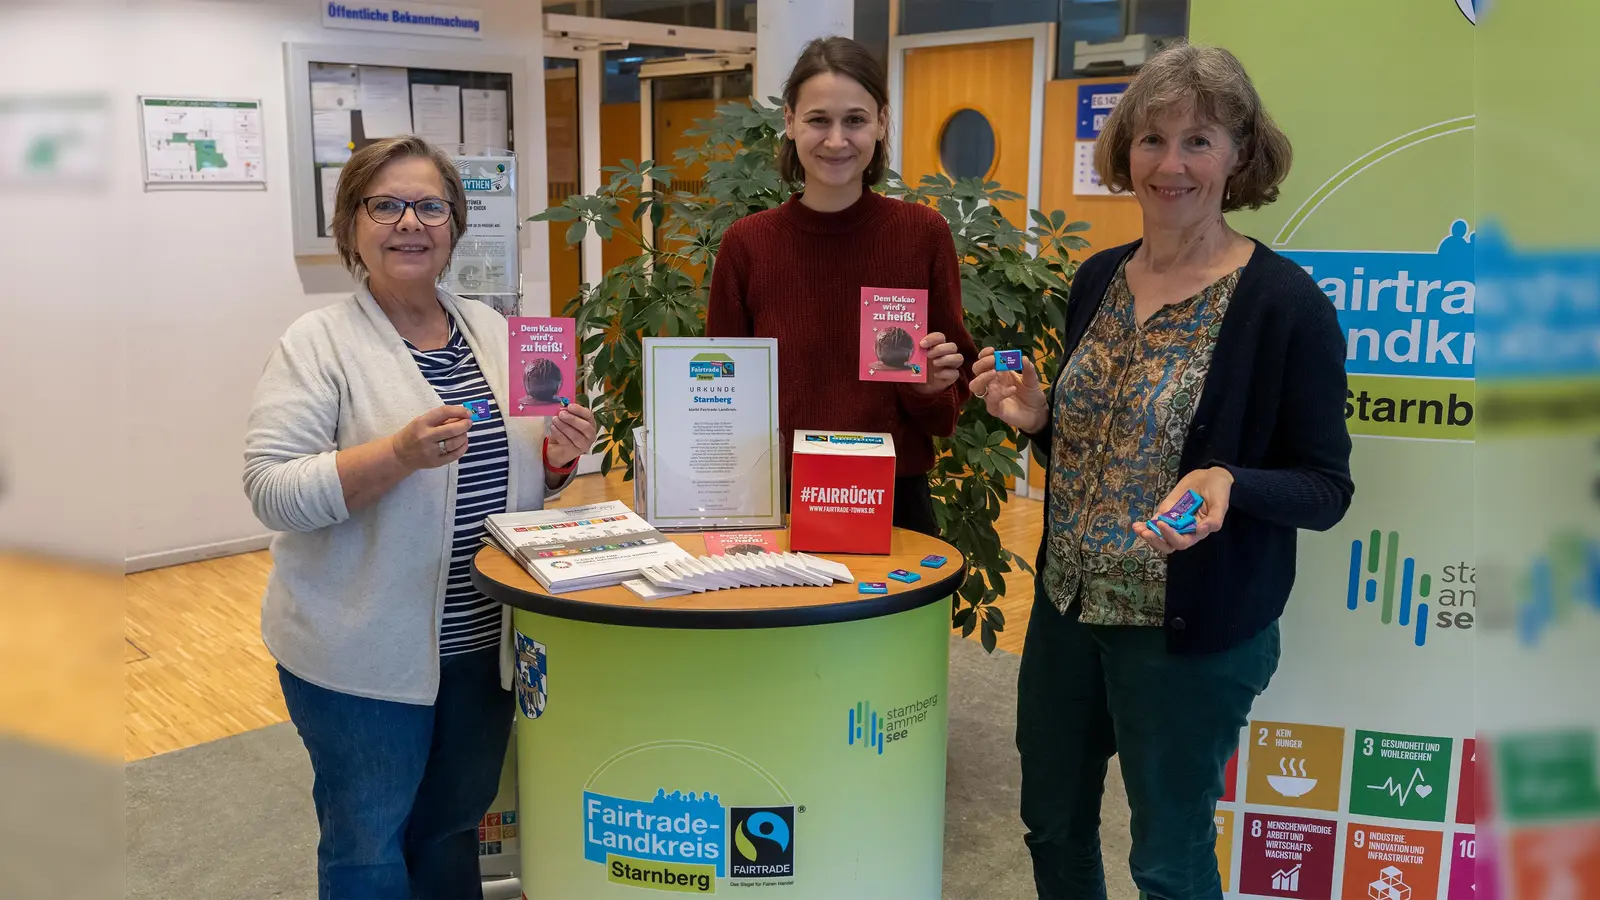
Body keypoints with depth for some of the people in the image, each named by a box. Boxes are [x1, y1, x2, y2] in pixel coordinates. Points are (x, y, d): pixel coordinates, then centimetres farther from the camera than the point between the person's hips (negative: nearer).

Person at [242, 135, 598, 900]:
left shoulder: (491, 330, 6)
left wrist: (557, 458, -8)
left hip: (482, 638, 5)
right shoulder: (318, 342, -10)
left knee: (454, 828, 20)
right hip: (362, 653, -5)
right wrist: (401, 452, -30)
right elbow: (272, 491, -17)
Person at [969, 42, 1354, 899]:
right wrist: (1036, 418, -7)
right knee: (1052, 826, 21)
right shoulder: (1099, 280, 3)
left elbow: (1326, 488, -11)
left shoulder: (1285, 305, -15)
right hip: (1069, 602, 6)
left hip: (1191, 629, -6)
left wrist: (1228, 486, -29)